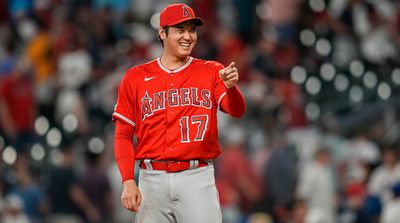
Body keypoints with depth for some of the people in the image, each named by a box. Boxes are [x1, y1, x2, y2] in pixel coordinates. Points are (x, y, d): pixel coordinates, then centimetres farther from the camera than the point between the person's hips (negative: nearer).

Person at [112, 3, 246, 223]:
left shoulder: (211, 72, 7)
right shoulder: (135, 78, 7)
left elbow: (237, 110, -9)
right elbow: (123, 136, 7)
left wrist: (230, 87, -31)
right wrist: (128, 182, -5)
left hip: (198, 178, -1)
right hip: (152, 179, 1)